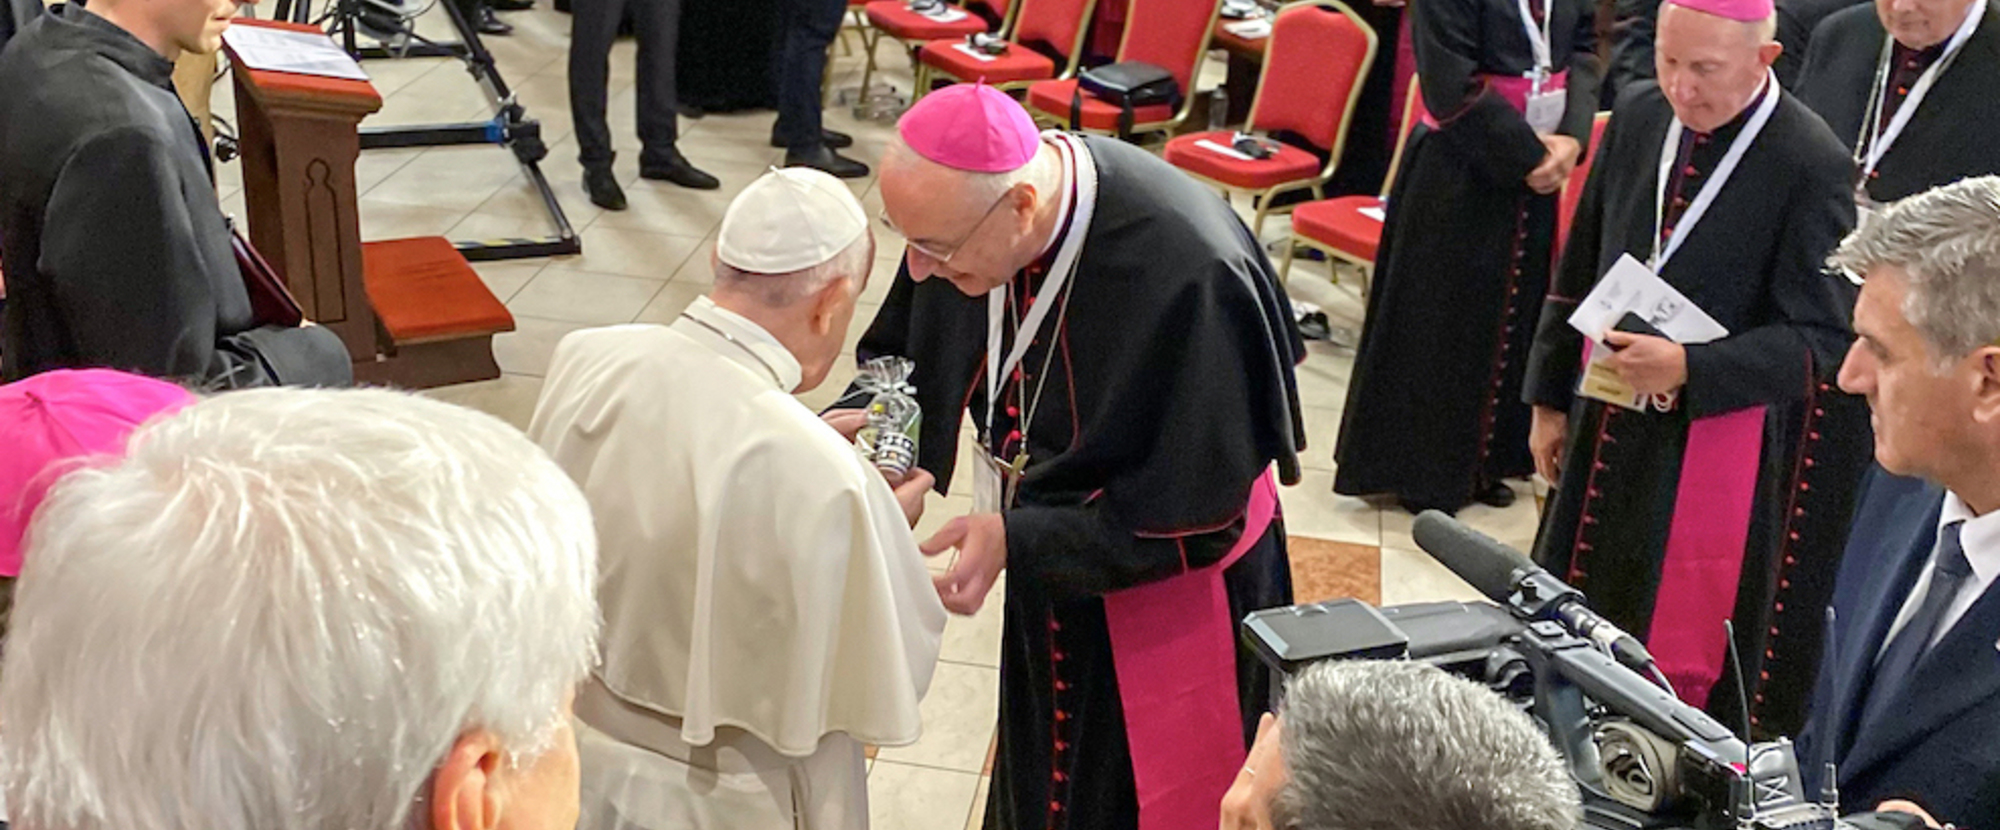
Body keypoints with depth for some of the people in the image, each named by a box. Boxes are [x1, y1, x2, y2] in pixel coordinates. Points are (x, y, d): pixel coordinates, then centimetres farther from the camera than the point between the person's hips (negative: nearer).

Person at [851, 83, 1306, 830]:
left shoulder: (1185, 274, -36)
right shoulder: (965, 201, -18)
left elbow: (1190, 514, -26)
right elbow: (907, 349, 1)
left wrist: (1018, 538, -32)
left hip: (1164, 586, -5)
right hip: (1048, 566, 6)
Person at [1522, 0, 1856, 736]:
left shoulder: (1812, 164, -18)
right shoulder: (1637, 117, -2)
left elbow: (1819, 334, -16)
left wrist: (1687, 369, -28)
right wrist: (1550, 398, 10)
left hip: (1719, 438, -5)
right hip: (1606, 419, 5)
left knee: (1682, 646, 8)